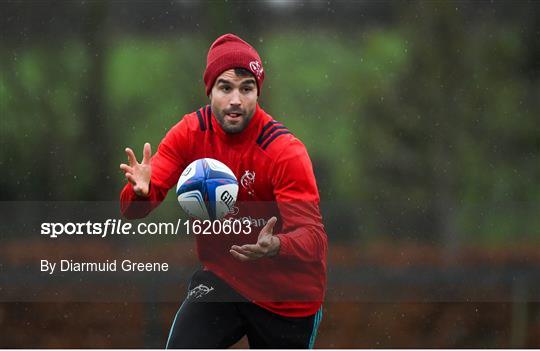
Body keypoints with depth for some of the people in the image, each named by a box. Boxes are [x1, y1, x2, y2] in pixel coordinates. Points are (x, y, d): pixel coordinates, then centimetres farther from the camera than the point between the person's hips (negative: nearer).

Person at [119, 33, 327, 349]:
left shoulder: (285, 151, -23)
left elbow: (313, 236, -30)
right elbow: (132, 209, -14)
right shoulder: (191, 132, -11)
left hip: (288, 296, -2)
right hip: (222, 279, 2)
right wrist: (140, 191, -39)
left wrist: (275, 246, -53)